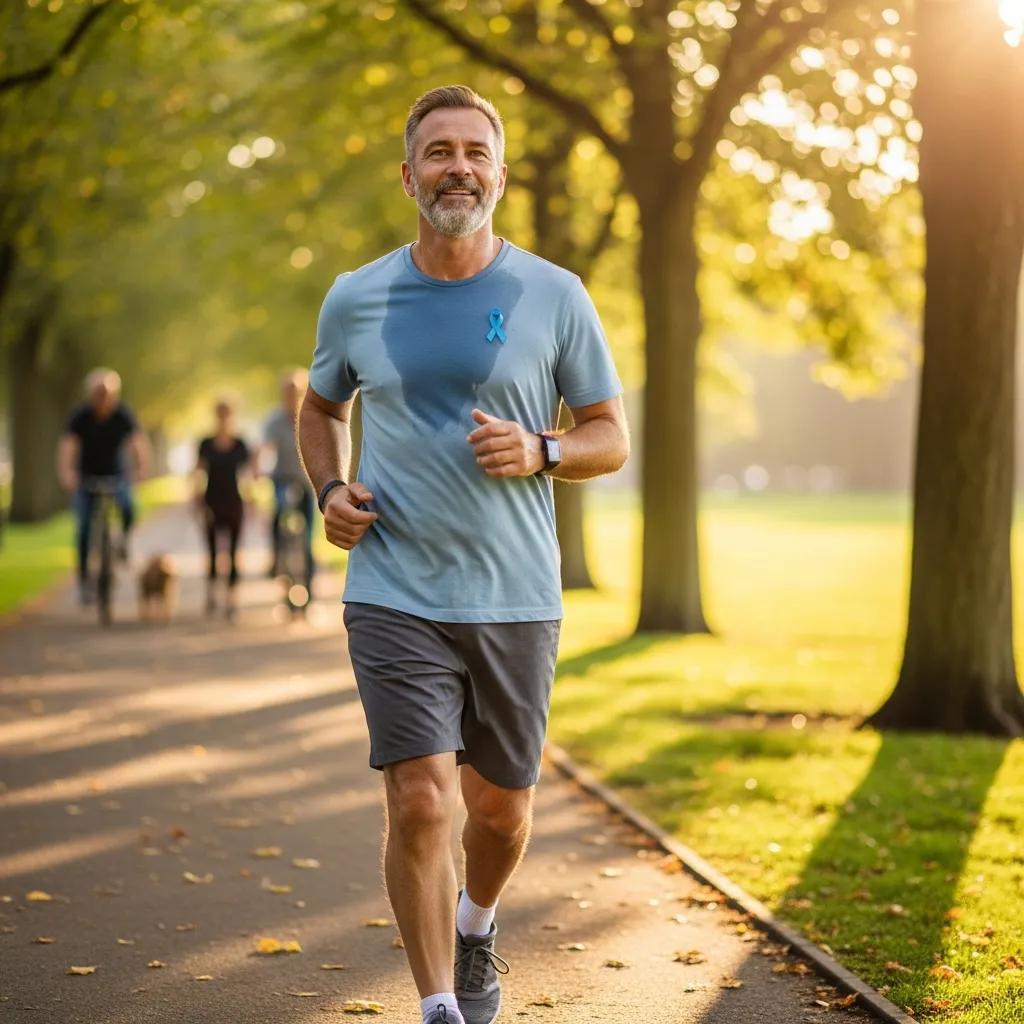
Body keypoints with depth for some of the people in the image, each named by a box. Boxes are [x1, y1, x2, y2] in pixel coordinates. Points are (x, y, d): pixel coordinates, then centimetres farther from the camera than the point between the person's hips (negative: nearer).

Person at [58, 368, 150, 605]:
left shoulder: (123, 415, -14)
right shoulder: (80, 416, -15)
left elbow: (138, 441, -27)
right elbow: (67, 445, -27)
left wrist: (142, 467, -47)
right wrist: (66, 472, -45)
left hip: (116, 475, 0)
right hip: (86, 477, 0)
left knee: (128, 509, -28)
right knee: (84, 528, -8)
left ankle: (124, 540, 3)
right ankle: (84, 580, 3)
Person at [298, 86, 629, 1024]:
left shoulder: (554, 297, 0)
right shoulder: (356, 300, 3)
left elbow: (612, 438, 6)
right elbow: (321, 407, 21)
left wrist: (538, 452, -15)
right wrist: (329, 489, 2)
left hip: (517, 598, 1)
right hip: (396, 598, -1)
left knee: (501, 808, 12)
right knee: (419, 803, -12)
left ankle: (475, 929, 44)